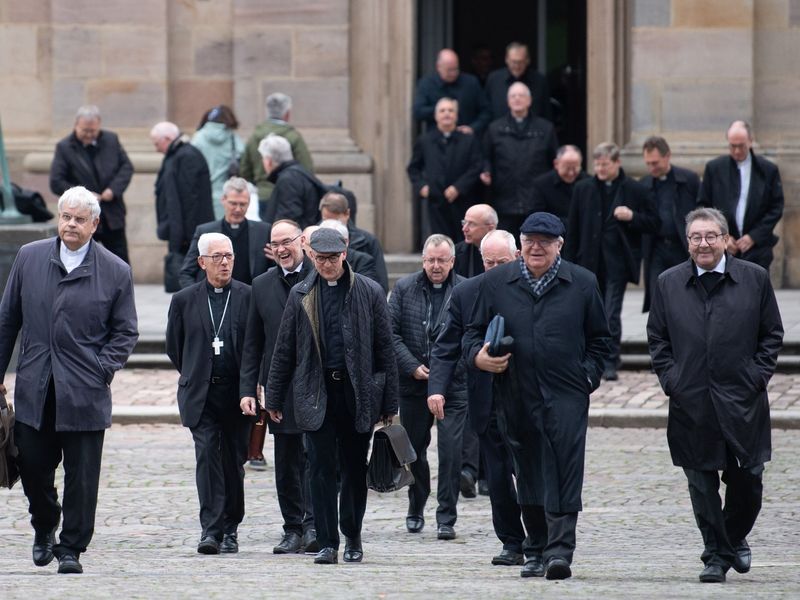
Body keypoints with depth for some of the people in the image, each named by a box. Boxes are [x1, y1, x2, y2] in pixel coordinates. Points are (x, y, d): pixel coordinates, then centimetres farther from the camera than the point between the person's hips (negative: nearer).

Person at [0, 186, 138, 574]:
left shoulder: (115, 272, 0)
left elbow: (125, 332, 6)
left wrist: (102, 370, -8)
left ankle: (71, 548, 10)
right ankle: (44, 529, 30)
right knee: (32, 464, 4)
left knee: (81, 474, 0)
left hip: (85, 392, -2)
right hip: (35, 389, 2)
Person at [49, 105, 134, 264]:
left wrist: (114, 189, -12)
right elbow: (56, 183, -9)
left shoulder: (111, 140, 3)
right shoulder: (64, 148, -6)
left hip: (113, 217, 3)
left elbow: (126, 167, 5)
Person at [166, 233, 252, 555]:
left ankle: (230, 529, 18)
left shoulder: (249, 297, 2)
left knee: (234, 462, 6)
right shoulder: (184, 301, 6)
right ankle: (211, 529, -17)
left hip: (237, 394, 0)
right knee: (207, 455, -13)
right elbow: (174, 348, 16)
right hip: (201, 395, 0)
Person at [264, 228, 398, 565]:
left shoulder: (369, 293, 2)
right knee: (321, 468, -4)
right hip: (316, 394, 1)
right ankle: (327, 543, -1)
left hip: (358, 394, -1)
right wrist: (274, 398, 7)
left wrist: (390, 403, -1)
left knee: (354, 467, 7)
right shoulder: (301, 296, 6)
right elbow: (284, 350, 10)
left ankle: (352, 536, 23)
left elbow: (385, 350, 3)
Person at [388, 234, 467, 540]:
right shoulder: (404, 288, 4)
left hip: (454, 385, -2)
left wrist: (454, 366, -13)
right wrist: (412, 366, -8)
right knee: (414, 449, 12)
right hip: (413, 384, 2)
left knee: (451, 451, -8)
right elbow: (391, 332, 1)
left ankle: (446, 519, -2)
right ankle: (415, 511, 30)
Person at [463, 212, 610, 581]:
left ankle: (560, 550, -13)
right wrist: (478, 357, -7)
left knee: (564, 471, -11)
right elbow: (473, 331, 14)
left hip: (567, 397, -2)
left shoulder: (582, 284, 7)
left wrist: (588, 377, 0)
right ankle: (536, 551, 18)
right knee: (528, 474, 7)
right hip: (517, 395, 2)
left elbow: (599, 339, 14)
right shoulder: (496, 283, 8)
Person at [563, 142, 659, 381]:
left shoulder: (635, 190, 2)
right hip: (590, 262, 3)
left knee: (611, 314, -10)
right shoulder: (583, 189, 8)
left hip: (617, 262, -3)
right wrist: (569, 264, 5)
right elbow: (573, 231, 9)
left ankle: (610, 363, -4)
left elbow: (654, 224, 4)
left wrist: (632, 217, -14)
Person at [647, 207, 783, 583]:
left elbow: (772, 334, 7)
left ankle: (735, 538, 29)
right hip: (691, 404, 1)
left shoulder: (754, 279, 3)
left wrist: (757, 376, -3)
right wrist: (670, 379, 1)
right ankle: (716, 555, 13)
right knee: (702, 485, 2)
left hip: (742, 400, -1)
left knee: (746, 482, 3)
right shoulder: (668, 284, 6)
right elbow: (657, 338, 12)